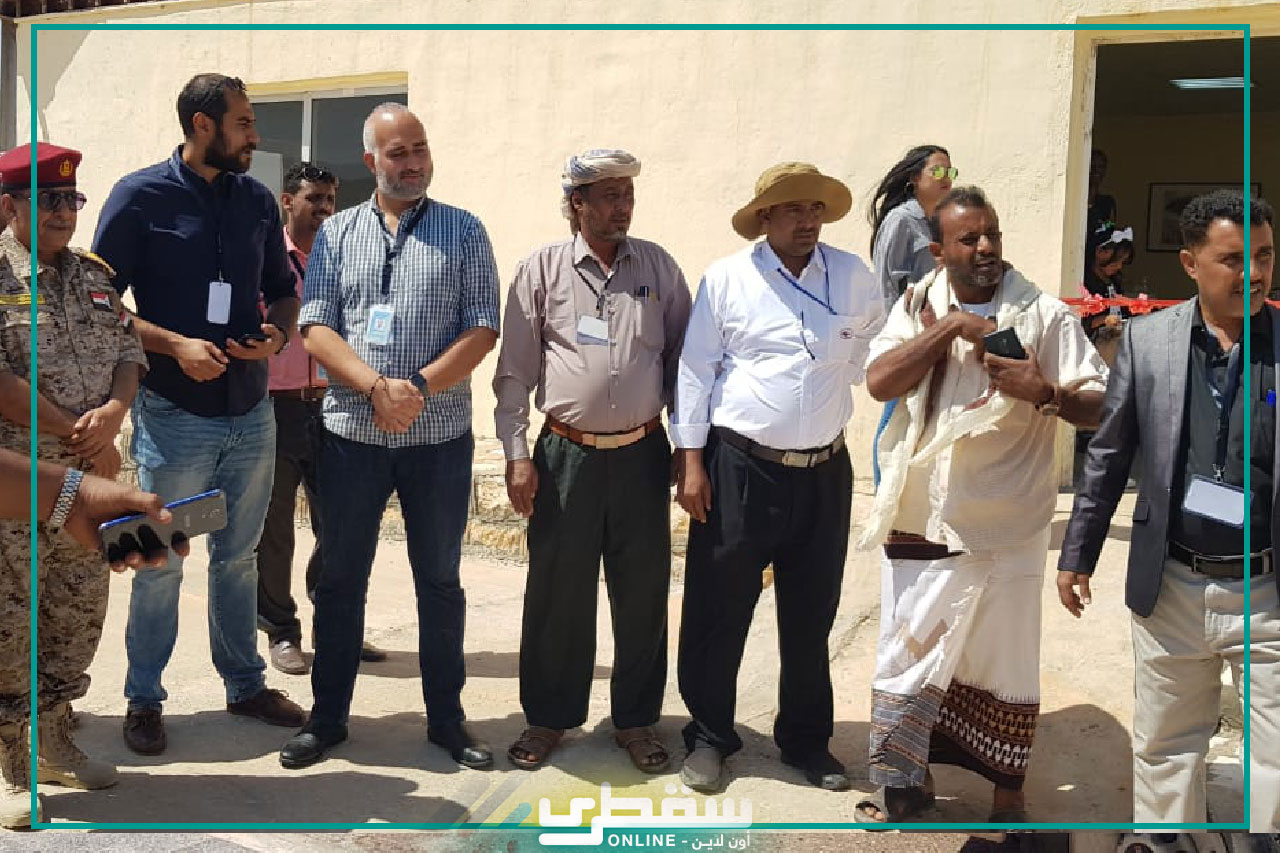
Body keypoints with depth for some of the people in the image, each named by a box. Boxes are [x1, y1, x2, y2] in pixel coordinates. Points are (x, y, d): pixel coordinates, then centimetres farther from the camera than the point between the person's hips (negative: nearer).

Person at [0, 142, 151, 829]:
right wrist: (79, 437, -14)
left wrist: (113, 411, -11)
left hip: (85, 480, 6)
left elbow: (128, 353, 10)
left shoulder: (95, 276, 13)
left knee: (79, 615, 13)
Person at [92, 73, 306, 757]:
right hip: (175, 414, -4)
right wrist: (175, 345, -18)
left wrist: (277, 335, -5)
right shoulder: (140, 196, -5)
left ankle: (245, 684, 29)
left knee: (238, 557, 15)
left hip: (252, 413, 4)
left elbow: (284, 290, 16)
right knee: (160, 565, 6)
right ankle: (144, 700, 23)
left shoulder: (258, 200, 8)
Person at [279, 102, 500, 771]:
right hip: (352, 433, 1)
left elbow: (481, 330, -4)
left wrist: (419, 387, -16)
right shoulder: (336, 233, 8)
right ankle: (327, 718, 24)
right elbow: (316, 329, -1)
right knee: (340, 578, 8)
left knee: (440, 580, 8)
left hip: (439, 437, -1)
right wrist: (377, 387, -16)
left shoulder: (463, 232, 5)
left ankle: (446, 719, 22)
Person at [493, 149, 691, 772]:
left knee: (643, 592, 8)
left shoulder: (658, 266, 7)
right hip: (566, 456, -1)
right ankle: (548, 717, 24)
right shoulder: (541, 270, 2)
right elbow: (515, 370, 3)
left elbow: (684, 356, 10)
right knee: (556, 592, 5)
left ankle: (636, 720, 25)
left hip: (642, 454, 2)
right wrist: (516, 455, -3)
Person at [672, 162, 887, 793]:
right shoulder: (727, 278, -3)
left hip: (825, 473, 3)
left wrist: (846, 380, 9)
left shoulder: (854, 278, 4)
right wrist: (692, 462, -6)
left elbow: (876, 340, 23)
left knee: (811, 617, 13)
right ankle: (709, 735, 23)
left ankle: (806, 740, 31)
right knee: (719, 611, 5)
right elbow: (695, 370, -2)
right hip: (740, 470, -3)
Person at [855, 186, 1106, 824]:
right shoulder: (917, 307, 5)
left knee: (1004, 661, 11)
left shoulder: (1045, 316, -2)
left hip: (1005, 527, -1)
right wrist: (953, 326, -16)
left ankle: (1007, 791, 32)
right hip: (919, 523, 2)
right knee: (905, 653, 9)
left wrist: (1045, 393, -25)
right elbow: (879, 381, -11)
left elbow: (1103, 405, -5)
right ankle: (903, 781, 29)